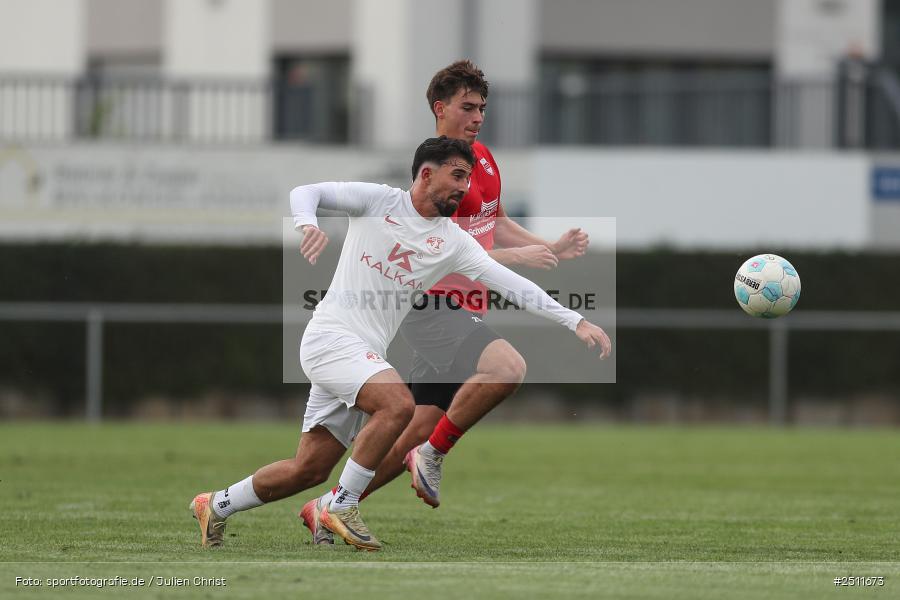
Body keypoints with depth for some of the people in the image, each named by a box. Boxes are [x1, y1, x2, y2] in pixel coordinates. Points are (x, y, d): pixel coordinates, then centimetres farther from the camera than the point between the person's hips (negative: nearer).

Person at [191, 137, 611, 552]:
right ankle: (341, 508, -19)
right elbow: (305, 193, -5)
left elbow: (507, 281, 0)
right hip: (331, 334, -6)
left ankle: (217, 506, 24)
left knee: (309, 469, 5)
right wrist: (308, 223, -29)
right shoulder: (377, 200, -2)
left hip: (365, 355, 6)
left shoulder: (453, 241, 8)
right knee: (398, 404, -29)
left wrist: (575, 322, -10)